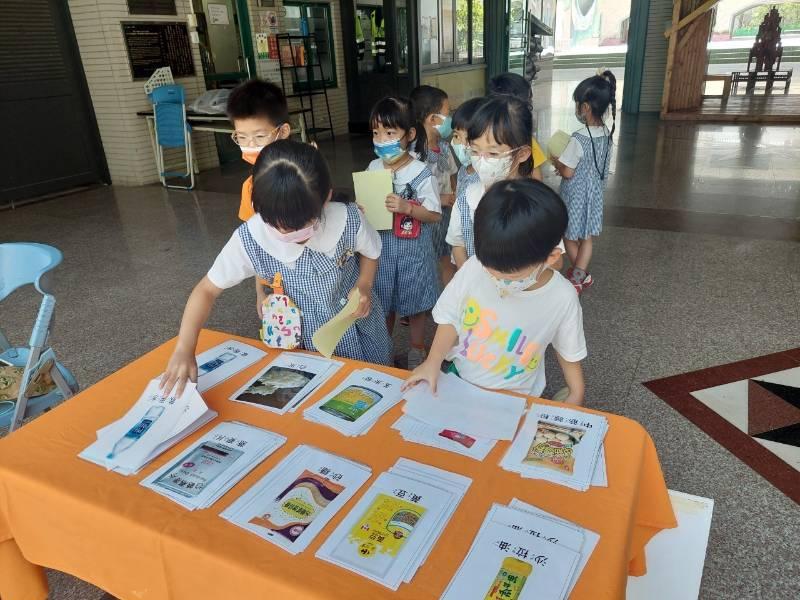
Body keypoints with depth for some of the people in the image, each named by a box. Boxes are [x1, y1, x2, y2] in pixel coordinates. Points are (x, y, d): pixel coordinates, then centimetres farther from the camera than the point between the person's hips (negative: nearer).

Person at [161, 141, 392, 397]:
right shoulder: (249, 239, -29)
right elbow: (207, 289, -17)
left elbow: (371, 252, -5)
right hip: (308, 336, -1)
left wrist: (364, 285, -23)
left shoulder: (349, 220, -29)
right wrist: (184, 349, -27)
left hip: (360, 323, 1)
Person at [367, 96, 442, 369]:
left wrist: (407, 208, -27)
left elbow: (435, 215, -12)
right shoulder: (372, 168, -2)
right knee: (383, 302, 17)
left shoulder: (421, 173, -16)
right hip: (382, 247, 4)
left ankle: (417, 351, 35)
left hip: (413, 251, -4)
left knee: (414, 304, 13)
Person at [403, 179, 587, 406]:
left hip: (513, 399, -1)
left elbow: (568, 350, 0)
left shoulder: (562, 299, -20)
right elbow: (451, 319, -3)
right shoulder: (473, 268, -18)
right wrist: (433, 362, -13)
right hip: (459, 379, 1)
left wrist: (576, 394, 4)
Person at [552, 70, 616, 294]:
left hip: (575, 195, -6)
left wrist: (556, 162, -3)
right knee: (586, 238, 17)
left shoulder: (578, 139, -27)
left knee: (570, 237, 15)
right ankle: (579, 275, 23)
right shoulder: (607, 133, -4)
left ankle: (581, 275, 29)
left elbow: (567, 173, -22)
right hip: (595, 192, 7)